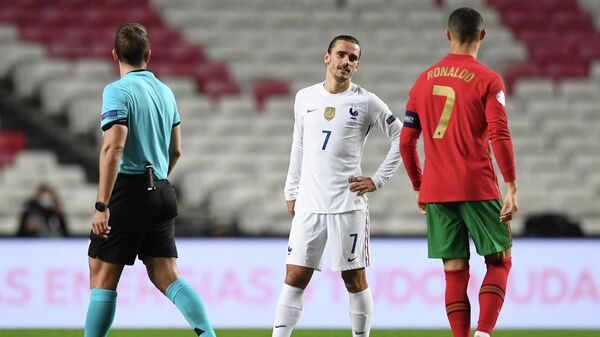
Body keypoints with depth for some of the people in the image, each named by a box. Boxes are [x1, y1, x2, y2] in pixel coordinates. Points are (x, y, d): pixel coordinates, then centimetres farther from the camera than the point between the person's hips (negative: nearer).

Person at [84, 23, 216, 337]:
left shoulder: (117, 91, -10)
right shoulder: (165, 92, 13)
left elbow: (113, 147, -21)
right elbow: (175, 150, 20)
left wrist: (102, 205, -22)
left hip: (128, 190, -7)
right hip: (161, 190, 7)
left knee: (102, 275, 0)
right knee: (166, 276, 5)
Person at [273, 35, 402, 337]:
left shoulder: (366, 102, -1)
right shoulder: (305, 98, 11)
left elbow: (401, 138, 4)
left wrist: (377, 179, -2)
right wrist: (291, 192, 16)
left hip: (348, 204, -3)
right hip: (308, 204, 3)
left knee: (354, 279, 1)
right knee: (295, 277, 0)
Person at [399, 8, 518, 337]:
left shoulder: (423, 81, 10)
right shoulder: (488, 80, -4)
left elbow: (406, 142, 12)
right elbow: (499, 136, -14)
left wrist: (419, 187, 22)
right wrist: (512, 187, -12)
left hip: (435, 192, 4)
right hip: (478, 188, -4)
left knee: (455, 271, 6)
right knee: (499, 261, 7)